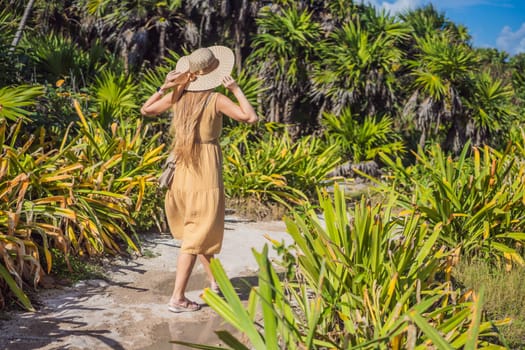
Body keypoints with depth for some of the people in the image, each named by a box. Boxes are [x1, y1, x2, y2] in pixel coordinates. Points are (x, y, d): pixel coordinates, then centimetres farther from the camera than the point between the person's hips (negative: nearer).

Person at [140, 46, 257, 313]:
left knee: (197, 227, 22)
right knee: (195, 236, -2)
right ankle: (178, 297, -4)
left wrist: (164, 87, 6)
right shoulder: (216, 100, -15)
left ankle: (214, 280, 38)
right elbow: (251, 117, -15)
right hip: (207, 168, -6)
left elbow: (145, 110, 13)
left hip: (184, 168, 6)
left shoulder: (177, 95, 0)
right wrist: (235, 88, -9)